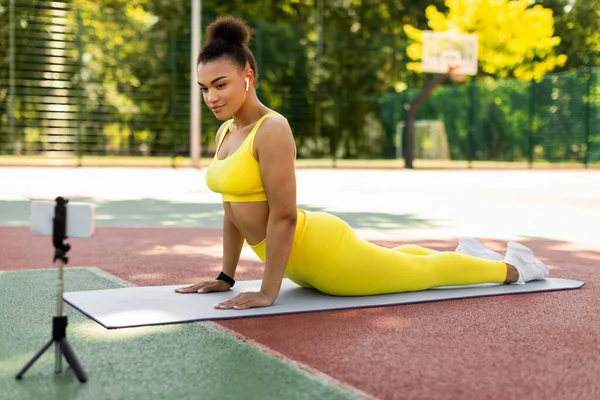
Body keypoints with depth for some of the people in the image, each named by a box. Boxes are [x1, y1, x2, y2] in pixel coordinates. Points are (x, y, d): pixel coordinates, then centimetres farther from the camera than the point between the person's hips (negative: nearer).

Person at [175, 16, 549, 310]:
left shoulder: (273, 129, -25)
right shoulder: (225, 132, 3)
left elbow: (283, 216, -27)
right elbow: (234, 209, 10)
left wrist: (268, 292, -24)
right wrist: (226, 277, 12)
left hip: (319, 250, -9)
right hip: (302, 262, 9)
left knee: (424, 271, 15)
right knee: (395, 263, 33)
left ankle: (514, 268, 38)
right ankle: (466, 252, 58)